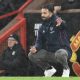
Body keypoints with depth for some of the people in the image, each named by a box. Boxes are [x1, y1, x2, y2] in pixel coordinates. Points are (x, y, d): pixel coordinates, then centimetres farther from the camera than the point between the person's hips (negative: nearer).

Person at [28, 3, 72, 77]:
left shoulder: (57, 21, -14)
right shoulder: (42, 27, 6)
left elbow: (64, 25, -39)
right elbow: (39, 42, 7)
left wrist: (61, 23, -65)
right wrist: (36, 48, -17)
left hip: (62, 50, -6)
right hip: (49, 53, 6)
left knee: (60, 53, -40)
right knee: (31, 55, -8)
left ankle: (66, 68, -6)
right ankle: (49, 69, 13)